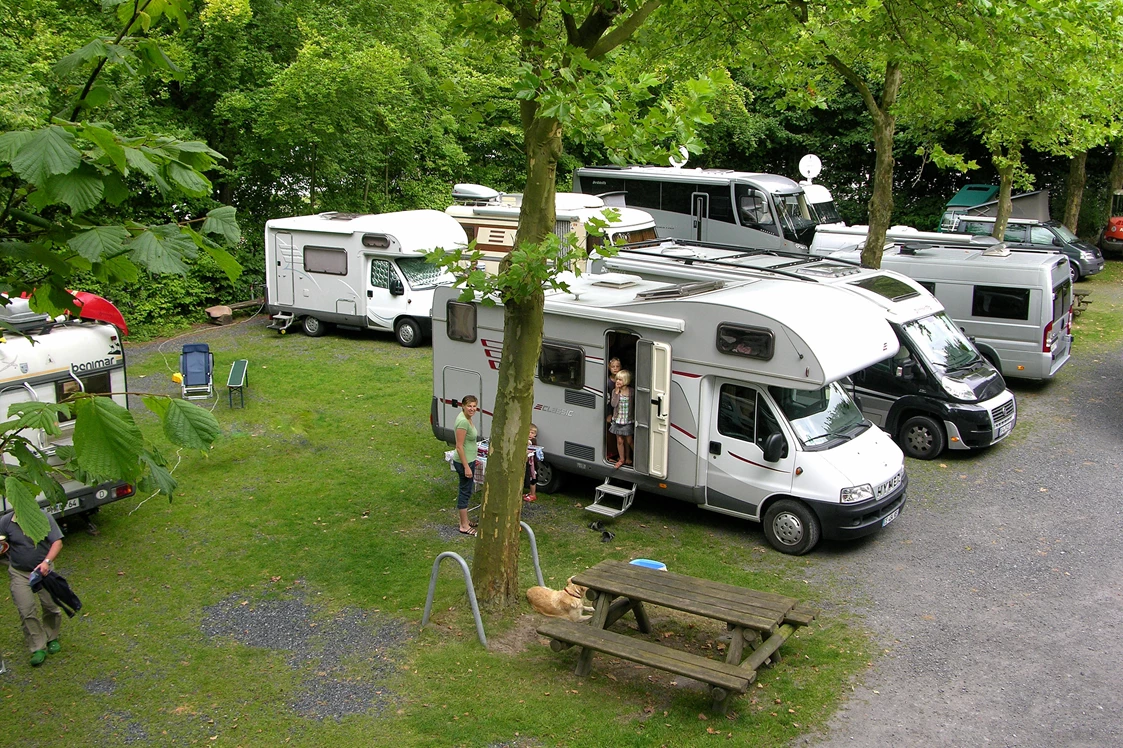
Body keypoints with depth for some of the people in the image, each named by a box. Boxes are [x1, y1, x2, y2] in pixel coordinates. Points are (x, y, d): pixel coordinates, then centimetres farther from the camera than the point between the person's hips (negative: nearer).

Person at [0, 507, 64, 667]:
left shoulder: (43, 517, -13)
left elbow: (57, 542, -15)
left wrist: (47, 562, -29)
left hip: (43, 570, -1)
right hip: (19, 573, 1)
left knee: (50, 606, 6)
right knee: (27, 611, -4)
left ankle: (52, 639, 32)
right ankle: (38, 648, 6)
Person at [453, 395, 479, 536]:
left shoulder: (467, 418, 5)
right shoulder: (463, 421, -25)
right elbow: (459, 447, -24)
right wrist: (466, 467, -23)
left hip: (470, 460, 10)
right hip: (464, 461, -10)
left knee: (466, 490, 19)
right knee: (465, 492, 0)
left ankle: (465, 520, 31)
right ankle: (464, 526, 9)